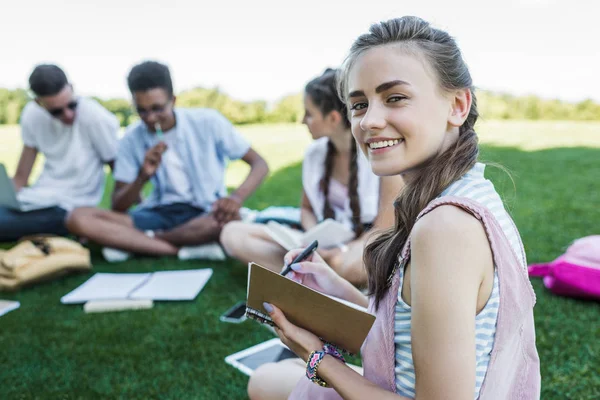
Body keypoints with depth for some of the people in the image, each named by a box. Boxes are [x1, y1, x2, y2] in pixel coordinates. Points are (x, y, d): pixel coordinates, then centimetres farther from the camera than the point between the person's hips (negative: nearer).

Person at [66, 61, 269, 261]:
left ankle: (132, 242, -16)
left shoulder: (207, 121, -9)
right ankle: (190, 249, -25)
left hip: (205, 214, -2)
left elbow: (259, 164, -7)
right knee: (78, 218, -19)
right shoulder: (132, 139, -2)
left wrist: (237, 197, -27)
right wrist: (142, 177, -21)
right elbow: (118, 207, 0)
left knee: (230, 218, -40)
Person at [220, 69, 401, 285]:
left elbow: (384, 230, -11)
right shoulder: (314, 153, 2)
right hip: (326, 244, 6)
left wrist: (342, 253, -27)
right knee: (233, 233, -10)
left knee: (348, 264, -45)